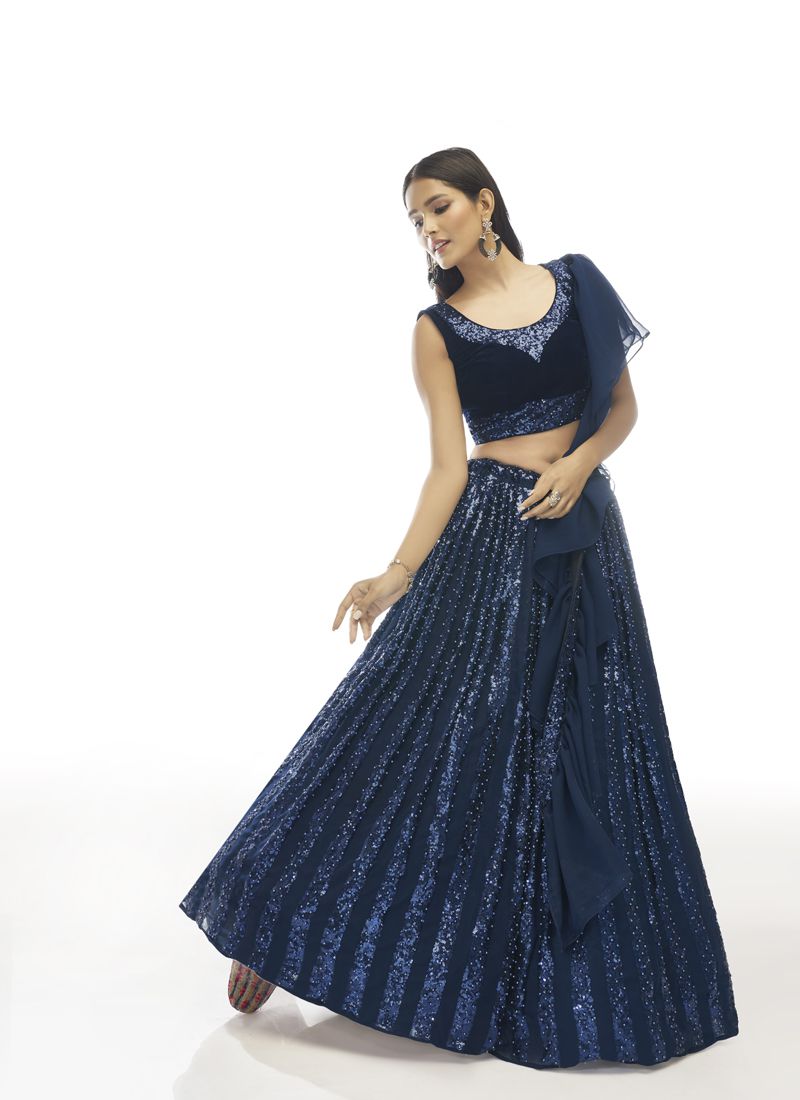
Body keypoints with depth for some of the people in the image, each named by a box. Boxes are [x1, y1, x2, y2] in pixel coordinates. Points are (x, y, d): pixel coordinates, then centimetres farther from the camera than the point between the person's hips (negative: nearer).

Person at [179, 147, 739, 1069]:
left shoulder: (575, 283, 6)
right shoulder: (436, 329, 1)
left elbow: (624, 404, 10)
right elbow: (448, 464, -5)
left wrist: (579, 460, -10)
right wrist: (401, 570, -16)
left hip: (584, 529, 3)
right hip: (487, 537, -2)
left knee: (585, 743, 6)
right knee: (415, 727, -6)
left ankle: (568, 978, 23)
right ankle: (286, 933, 5)